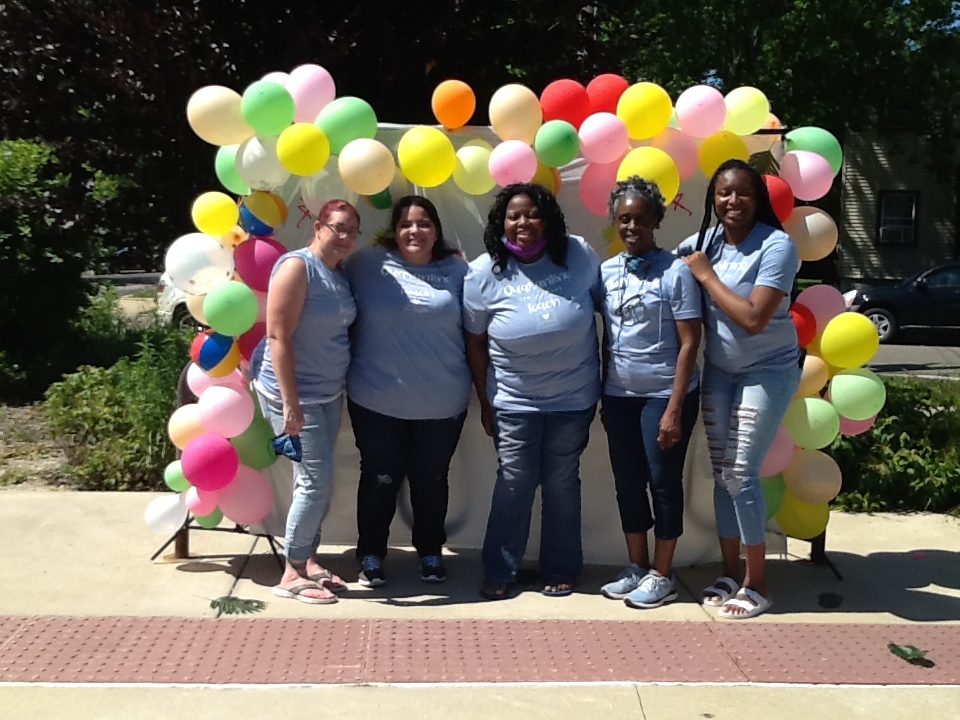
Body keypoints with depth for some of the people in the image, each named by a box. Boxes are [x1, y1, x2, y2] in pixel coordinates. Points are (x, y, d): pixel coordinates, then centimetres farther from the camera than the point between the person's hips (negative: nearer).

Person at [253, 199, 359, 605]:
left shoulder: (339, 275, 11)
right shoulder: (298, 266, -14)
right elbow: (278, 335, -19)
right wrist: (291, 403, -22)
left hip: (328, 394, 8)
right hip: (294, 394, -8)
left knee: (317, 482, 12)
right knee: (316, 481, -7)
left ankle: (308, 561, 25)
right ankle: (292, 575, 5)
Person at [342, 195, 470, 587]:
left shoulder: (457, 270, 0)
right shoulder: (368, 264, -3)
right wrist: (346, 374, 1)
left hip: (442, 405, 1)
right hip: (377, 402, -1)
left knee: (431, 481, 15)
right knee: (380, 480, 11)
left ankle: (430, 553, 34)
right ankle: (371, 556, 29)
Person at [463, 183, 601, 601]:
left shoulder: (579, 255, -5)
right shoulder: (483, 273, -7)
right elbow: (475, 342, 0)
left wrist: (606, 379, 8)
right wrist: (484, 402, 2)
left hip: (574, 399, 1)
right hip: (514, 402, -1)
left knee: (562, 484, 10)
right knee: (514, 483, 4)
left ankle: (560, 571, 25)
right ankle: (499, 571, 19)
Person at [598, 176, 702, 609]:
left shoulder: (675, 270, -10)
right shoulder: (607, 271, 6)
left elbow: (689, 343, -12)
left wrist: (675, 408, -16)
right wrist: (603, 397, 12)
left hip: (664, 394, -5)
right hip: (619, 395, 5)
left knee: (663, 482, 3)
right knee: (627, 482, 12)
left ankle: (662, 576, 17)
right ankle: (637, 568, 27)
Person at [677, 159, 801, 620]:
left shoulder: (776, 246, -16)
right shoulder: (703, 241, 1)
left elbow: (753, 318, -24)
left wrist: (706, 274, -18)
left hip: (767, 372, -6)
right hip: (718, 371, 6)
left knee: (740, 475, -8)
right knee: (721, 474, 8)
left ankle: (756, 584, 6)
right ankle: (731, 571, 22)